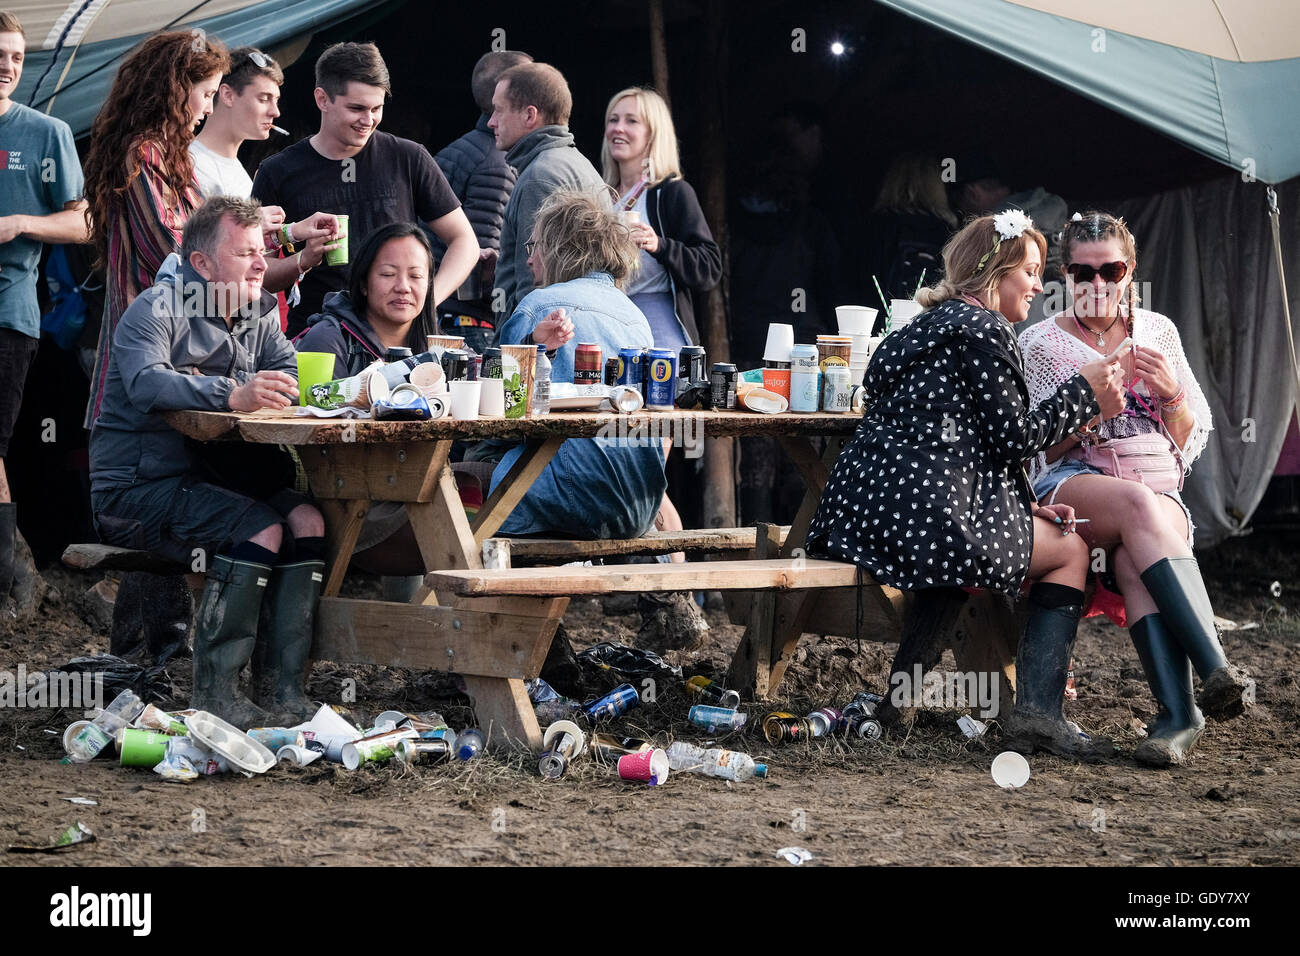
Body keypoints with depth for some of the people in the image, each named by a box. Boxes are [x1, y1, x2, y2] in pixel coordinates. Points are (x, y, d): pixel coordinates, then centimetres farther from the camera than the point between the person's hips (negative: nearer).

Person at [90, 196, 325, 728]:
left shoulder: (260, 314, 14)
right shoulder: (157, 310, -10)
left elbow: (292, 379, 3)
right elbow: (147, 382, -30)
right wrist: (233, 395, -44)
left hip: (213, 477, 7)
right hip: (135, 486, -7)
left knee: (307, 520, -20)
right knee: (261, 528, -29)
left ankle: (282, 695, -21)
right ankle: (213, 698, -26)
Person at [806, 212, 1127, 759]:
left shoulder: (933, 323, 25)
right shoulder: (982, 328, -5)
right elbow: (1012, 435, -7)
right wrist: (1083, 392, 4)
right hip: (927, 516, -10)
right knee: (1071, 549, 7)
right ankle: (1036, 714, -4)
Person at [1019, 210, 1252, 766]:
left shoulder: (1157, 330, 16)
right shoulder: (1040, 343, 9)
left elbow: (1193, 439, 17)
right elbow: (1033, 448, 2)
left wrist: (1170, 392, -4)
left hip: (1154, 487, 2)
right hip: (1068, 486, -2)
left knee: (1134, 555, -37)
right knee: (1138, 507, -38)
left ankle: (1177, 711, -50)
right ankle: (1215, 669, -49)